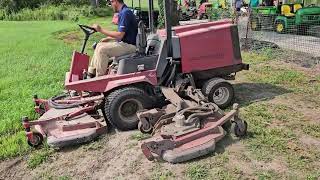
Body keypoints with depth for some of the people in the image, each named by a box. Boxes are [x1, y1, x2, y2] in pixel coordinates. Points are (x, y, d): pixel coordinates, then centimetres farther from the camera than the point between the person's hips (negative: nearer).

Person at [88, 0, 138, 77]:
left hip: (129, 45, -11)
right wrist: (109, 38, 13)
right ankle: (91, 72, 13)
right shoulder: (123, 12, 14)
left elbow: (119, 35, -23)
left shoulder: (125, 13, -19)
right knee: (100, 45, 10)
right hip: (125, 42, 11)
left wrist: (101, 30, -17)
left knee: (102, 49, -19)